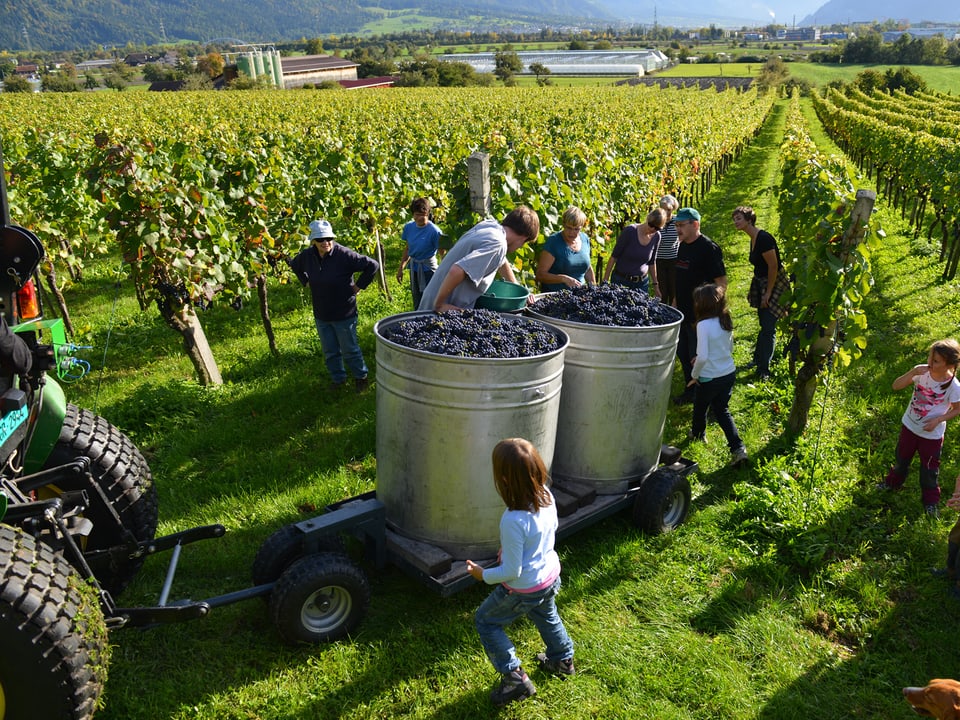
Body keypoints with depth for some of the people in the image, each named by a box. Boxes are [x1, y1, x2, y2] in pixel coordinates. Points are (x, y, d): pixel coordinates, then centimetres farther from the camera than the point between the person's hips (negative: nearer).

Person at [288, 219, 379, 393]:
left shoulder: (344, 255, -23)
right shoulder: (307, 255, -6)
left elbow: (373, 265, -21)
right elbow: (295, 266, 19)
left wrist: (359, 285, -16)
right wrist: (307, 282, 8)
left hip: (344, 314, -5)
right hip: (321, 315, 5)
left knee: (349, 350, 10)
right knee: (330, 352, 18)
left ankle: (360, 376, 33)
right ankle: (338, 379, 37)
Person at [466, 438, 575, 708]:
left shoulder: (513, 521, -37)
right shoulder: (546, 495, -16)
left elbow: (511, 572, -27)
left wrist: (483, 575, -9)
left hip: (524, 589, -7)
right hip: (550, 576, 7)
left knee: (486, 621, 17)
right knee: (546, 615, 35)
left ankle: (514, 677, 19)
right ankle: (562, 660, 55)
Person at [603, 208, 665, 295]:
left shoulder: (656, 236, -2)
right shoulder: (630, 231, -14)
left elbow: (652, 262, 12)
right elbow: (614, 256, -9)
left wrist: (655, 285, 15)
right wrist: (605, 280, -10)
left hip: (642, 283, 3)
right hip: (620, 281, -3)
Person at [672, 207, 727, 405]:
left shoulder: (708, 248, -16)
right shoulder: (682, 246, 9)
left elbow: (721, 283, -18)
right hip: (683, 313, 8)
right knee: (683, 353, 16)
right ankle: (690, 391, 32)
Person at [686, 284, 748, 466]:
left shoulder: (703, 325, -23)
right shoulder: (726, 321, 0)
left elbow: (702, 357, -27)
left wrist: (694, 374, -10)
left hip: (709, 378, -6)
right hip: (729, 373, 6)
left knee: (700, 407, 22)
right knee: (722, 410, 17)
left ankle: (698, 434, 48)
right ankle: (738, 449, 5)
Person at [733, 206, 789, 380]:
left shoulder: (763, 238, -22)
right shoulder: (753, 239, 7)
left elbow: (773, 266, -22)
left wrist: (768, 293, -19)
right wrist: (754, 290, 15)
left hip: (774, 284, -9)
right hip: (761, 284, 9)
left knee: (768, 327, -4)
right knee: (764, 325, 19)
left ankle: (763, 369, 1)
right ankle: (758, 359, 32)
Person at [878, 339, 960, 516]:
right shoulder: (922, 372, -19)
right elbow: (896, 386, -19)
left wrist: (938, 420, -23)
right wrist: (912, 372, -34)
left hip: (932, 434, -3)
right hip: (909, 425, 3)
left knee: (929, 469, 14)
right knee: (901, 458, 25)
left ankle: (930, 500, 37)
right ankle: (893, 482, 52)